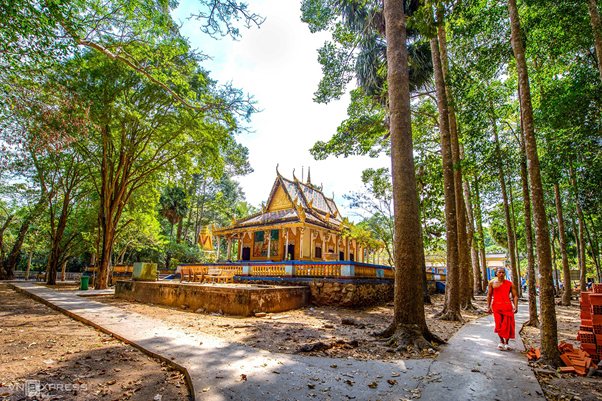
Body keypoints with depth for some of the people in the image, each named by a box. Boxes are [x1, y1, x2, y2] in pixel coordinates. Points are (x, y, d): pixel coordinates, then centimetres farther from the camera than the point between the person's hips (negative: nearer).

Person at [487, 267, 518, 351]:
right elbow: (489, 295, 9)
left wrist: (515, 306, -10)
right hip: (496, 306, 0)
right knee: (499, 324, -6)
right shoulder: (492, 283, 8)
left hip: (507, 306, 0)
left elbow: (515, 296, 4)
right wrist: (488, 306, 2)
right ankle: (501, 341, 13)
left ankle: (506, 343, 17)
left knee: (508, 325, 1)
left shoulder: (510, 284, 7)